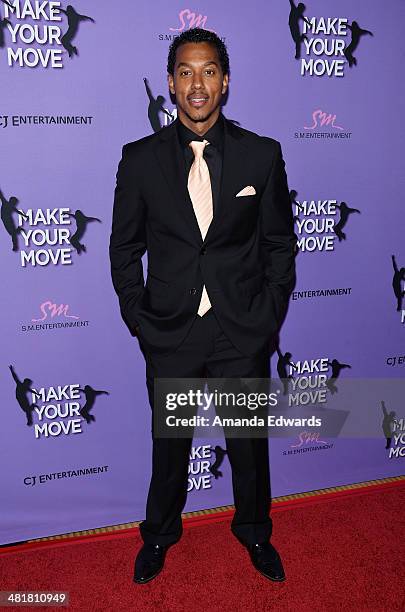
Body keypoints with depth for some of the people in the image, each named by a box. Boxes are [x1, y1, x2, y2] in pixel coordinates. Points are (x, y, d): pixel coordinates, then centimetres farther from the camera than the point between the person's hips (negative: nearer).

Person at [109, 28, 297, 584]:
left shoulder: (262, 155, -2)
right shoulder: (140, 158, -2)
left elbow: (280, 244, 3)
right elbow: (125, 247, 3)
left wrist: (269, 317, -3)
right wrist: (138, 319, -3)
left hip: (244, 334, 0)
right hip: (169, 333, 0)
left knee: (249, 443, 17)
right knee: (169, 444, 18)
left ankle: (254, 532, 45)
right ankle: (160, 535, 44)